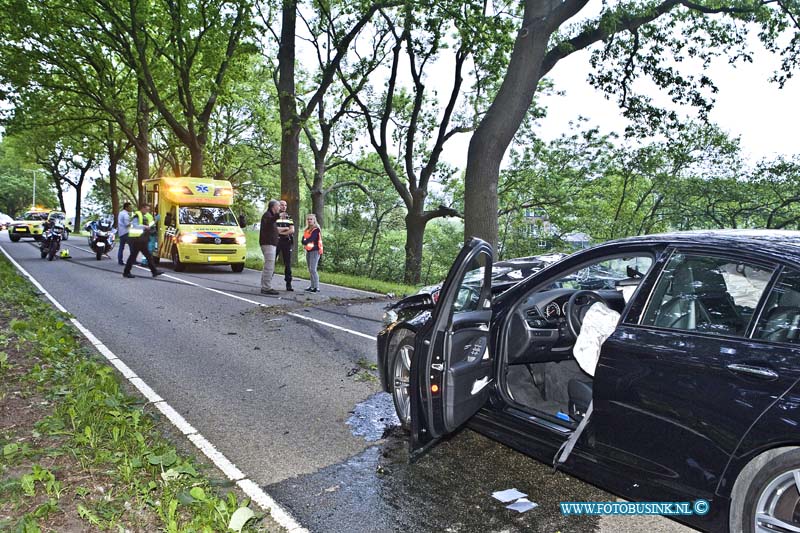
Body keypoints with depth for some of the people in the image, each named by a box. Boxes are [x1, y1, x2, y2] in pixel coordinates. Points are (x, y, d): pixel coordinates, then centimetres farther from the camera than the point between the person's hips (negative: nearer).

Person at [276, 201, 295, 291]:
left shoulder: (289, 218, 13)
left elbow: (292, 230, 0)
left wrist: (280, 231, -9)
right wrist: (286, 228, -6)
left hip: (286, 243, 3)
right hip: (275, 242, -3)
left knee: (288, 264, 3)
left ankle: (288, 284, 7)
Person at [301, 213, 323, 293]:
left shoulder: (316, 229, -8)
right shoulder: (306, 230, 15)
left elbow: (310, 239, -19)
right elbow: (303, 240, 7)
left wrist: (305, 242, -5)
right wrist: (306, 242, -13)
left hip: (315, 251, -8)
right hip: (308, 251, 8)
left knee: (313, 269, -15)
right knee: (310, 270, 9)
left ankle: (317, 287, -16)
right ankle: (312, 286, 15)